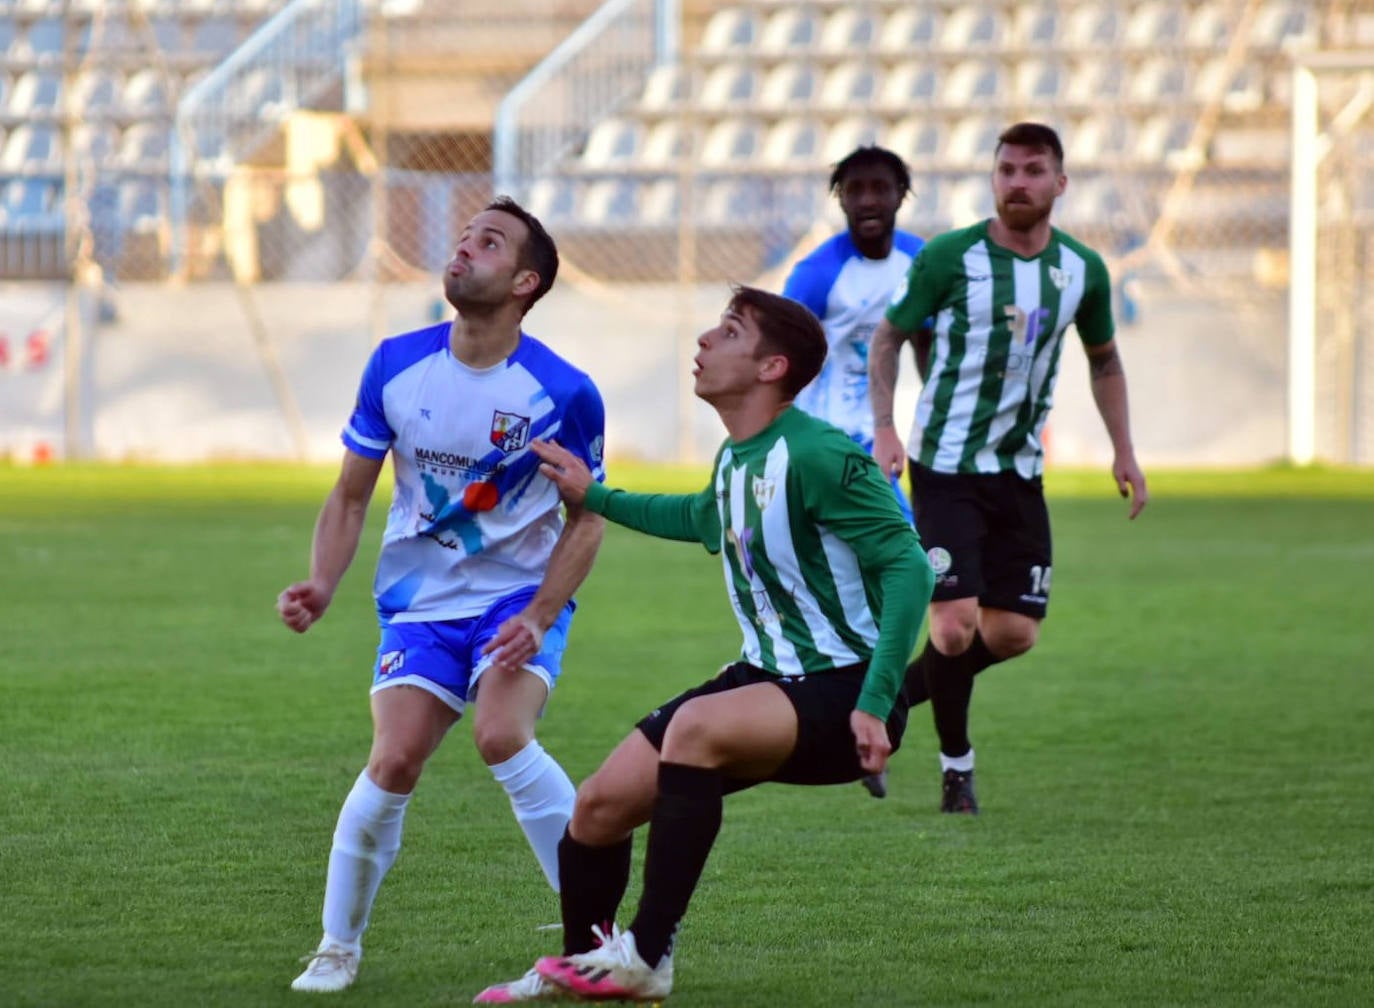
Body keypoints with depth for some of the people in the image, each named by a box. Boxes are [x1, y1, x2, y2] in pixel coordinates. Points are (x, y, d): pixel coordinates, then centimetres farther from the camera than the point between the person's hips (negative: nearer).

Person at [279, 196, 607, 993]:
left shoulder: (564, 392, -13)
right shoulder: (397, 366, -4)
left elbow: (587, 519, -2)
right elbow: (352, 494, 6)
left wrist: (539, 619, -15)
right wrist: (323, 585, -11)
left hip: (520, 600, -2)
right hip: (419, 604, 2)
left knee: (502, 734, -27)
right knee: (395, 761, -16)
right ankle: (338, 947, 4)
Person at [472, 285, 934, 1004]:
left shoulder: (818, 457, -20)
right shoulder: (734, 459, 8)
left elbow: (908, 566, -23)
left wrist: (875, 704, -29)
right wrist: (596, 498, 32)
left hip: (843, 694, -9)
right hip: (768, 675, 9)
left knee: (696, 726, -36)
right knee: (600, 803, 0)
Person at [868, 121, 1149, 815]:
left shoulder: (1083, 270, 2)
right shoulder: (949, 257, -10)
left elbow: (1102, 358, 18)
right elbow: (889, 337, 0)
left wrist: (1123, 449, 12)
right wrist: (884, 428, -12)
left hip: (1020, 471, 5)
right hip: (945, 465, -5)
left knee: (1015, 632, 1)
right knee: (958, 620, -14)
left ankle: (892, 697, 25)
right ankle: (956, 764, 8)